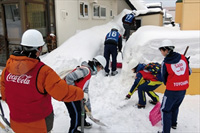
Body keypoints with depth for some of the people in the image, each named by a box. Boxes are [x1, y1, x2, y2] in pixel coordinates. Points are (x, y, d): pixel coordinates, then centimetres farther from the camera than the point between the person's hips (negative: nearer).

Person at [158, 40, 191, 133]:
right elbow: (189, 72, 8)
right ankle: (173, 123, 47)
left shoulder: (165, 63, -15)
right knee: (175, 106, 27)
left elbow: (164, 79, -3)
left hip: (172, 90, -6)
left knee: (165, 109, 8)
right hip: (184, 89, 6)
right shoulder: (183, 58, -3)